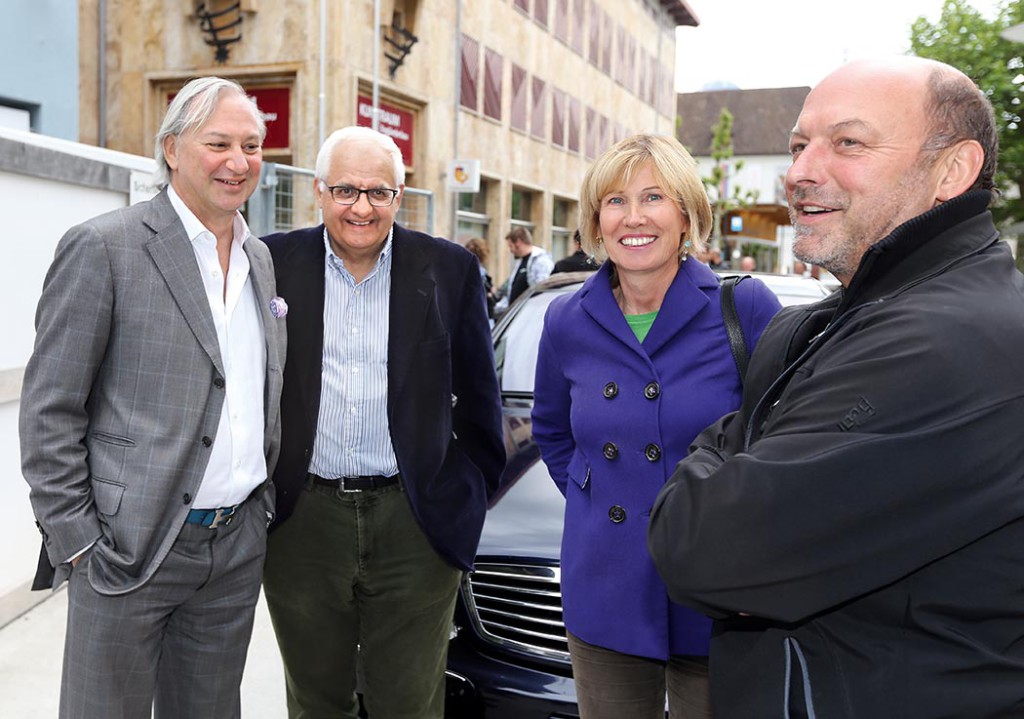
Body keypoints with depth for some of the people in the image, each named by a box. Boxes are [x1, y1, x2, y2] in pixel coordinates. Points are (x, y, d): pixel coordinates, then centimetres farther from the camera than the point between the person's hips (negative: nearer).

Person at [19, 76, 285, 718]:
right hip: (130, 546, -5)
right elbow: (48, 410, -9)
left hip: (239, 545, 6)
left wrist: (267, 503, 12)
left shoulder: (262, 258, 10)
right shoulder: (103, 247, -10)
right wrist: (75, 539, -11)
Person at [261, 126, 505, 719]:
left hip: (416, 525, -1)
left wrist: (473, 488, 4)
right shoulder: (274, 263, 2)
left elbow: (478, 396, 6)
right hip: (301, 521, 1)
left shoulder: (451, 270, 0)